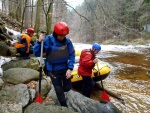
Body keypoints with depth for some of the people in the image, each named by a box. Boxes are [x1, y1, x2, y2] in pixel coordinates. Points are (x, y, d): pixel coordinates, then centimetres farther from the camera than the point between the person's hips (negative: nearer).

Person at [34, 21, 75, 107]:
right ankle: (64, 106, 32)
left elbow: (72, 55, -5)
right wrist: (39, 42, -35)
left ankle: (61, 91, 51)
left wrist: (70, 69, -15)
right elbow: (37, 53, -19)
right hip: (53, 70, -2)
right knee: (59, 90, 10)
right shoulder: (48, 40, -18)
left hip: (65, 69, 3)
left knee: (67, 87, 16)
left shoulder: (67, 41, -12)